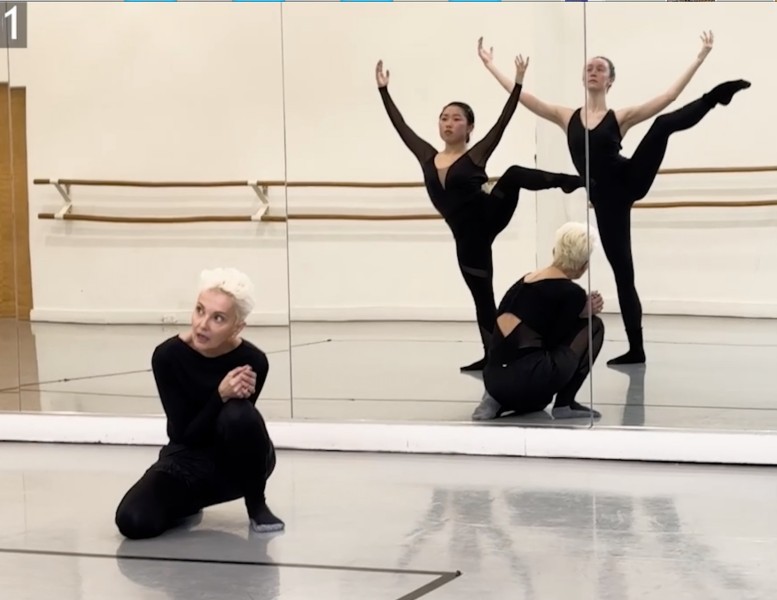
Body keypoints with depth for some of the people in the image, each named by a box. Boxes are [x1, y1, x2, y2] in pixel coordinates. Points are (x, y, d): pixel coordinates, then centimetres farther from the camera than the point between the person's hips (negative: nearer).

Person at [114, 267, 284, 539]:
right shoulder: (168, 356, -21)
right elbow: (186, 434, -20)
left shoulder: (252, 361, -21)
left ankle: (256, 504, -9)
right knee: (134, 522, -25)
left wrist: (237, 397, -35)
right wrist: (221, 395, -35)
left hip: (239, 462, -1)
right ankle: (187, 501, 12)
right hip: (189, 459, 1)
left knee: (239, 415, -36)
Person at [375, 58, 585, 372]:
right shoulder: (428, 157, 11)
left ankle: (565, 180, -42)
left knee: (513, 174, -31)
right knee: (482, 296, 10)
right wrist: (383, 90, 12)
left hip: (489, 215, -4)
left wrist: (518, 84, -15)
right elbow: (400, 125, 12)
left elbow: (503, 121, -8)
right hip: (467, 236, 4)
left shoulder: (476, 155, 0)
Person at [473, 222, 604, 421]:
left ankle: (499, 400, 12)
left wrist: (579, 309, 14)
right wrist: (584, 312, 9)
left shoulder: (527, 280, 18)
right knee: (593, 326, 11)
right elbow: (553, 340, -4)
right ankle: (564, 404, 7)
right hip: (527, 379, -8)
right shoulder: (571, 292, -4)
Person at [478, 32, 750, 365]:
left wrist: (699, 59, -9)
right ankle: (636, 348, 9)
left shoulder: (621, 117, 3)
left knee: (664, 124, -24)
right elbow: (521, 95, 11)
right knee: (622, 272, 4)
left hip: (629, 182, -2)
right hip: (606, 200, 2)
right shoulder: (567, 117, 11)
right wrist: (490, 65, 12)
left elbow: (668, 97, -4)